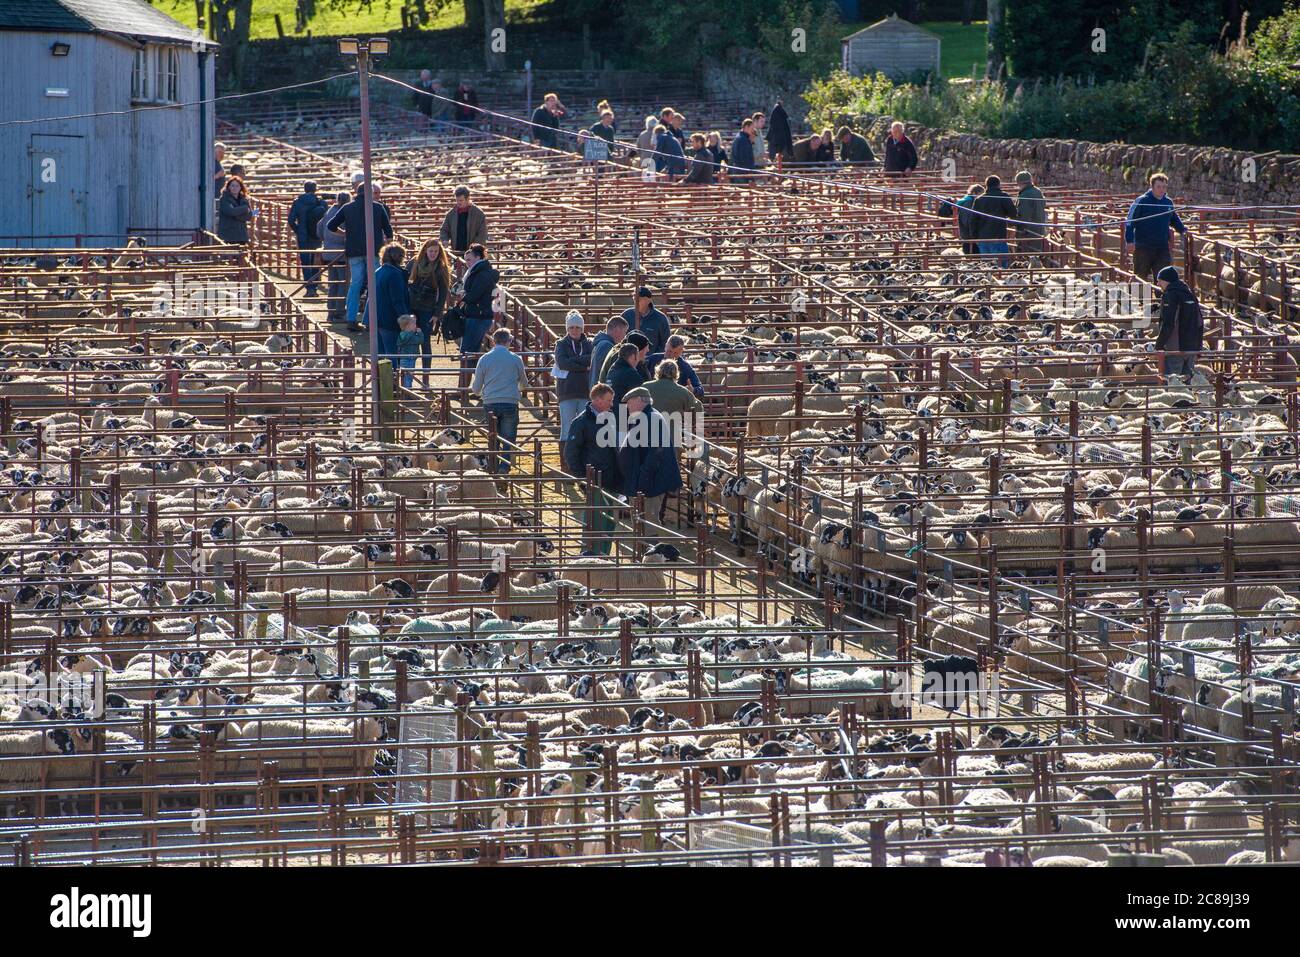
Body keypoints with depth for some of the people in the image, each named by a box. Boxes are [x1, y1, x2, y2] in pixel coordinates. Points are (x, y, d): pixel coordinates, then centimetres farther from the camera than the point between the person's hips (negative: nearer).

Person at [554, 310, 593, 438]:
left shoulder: (589, 344, 11)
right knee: (567, 429, -4)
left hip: (585, 392, 1)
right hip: (567, 392, -1)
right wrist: (584, 367, -10)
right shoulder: (561, 344, 9)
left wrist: (574, 360, -12)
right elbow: (561, 363, -9)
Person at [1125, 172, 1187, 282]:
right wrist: (1129, 240, -19)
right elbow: (1130, 221, -9)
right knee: (1140, 277, 5)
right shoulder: (1141, 201, -7)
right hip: (1143, 247, -4)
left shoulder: (1168, 202, 9)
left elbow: (1174, 219, 27)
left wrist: (1183, 230, 12)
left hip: (1163, 248, 4)